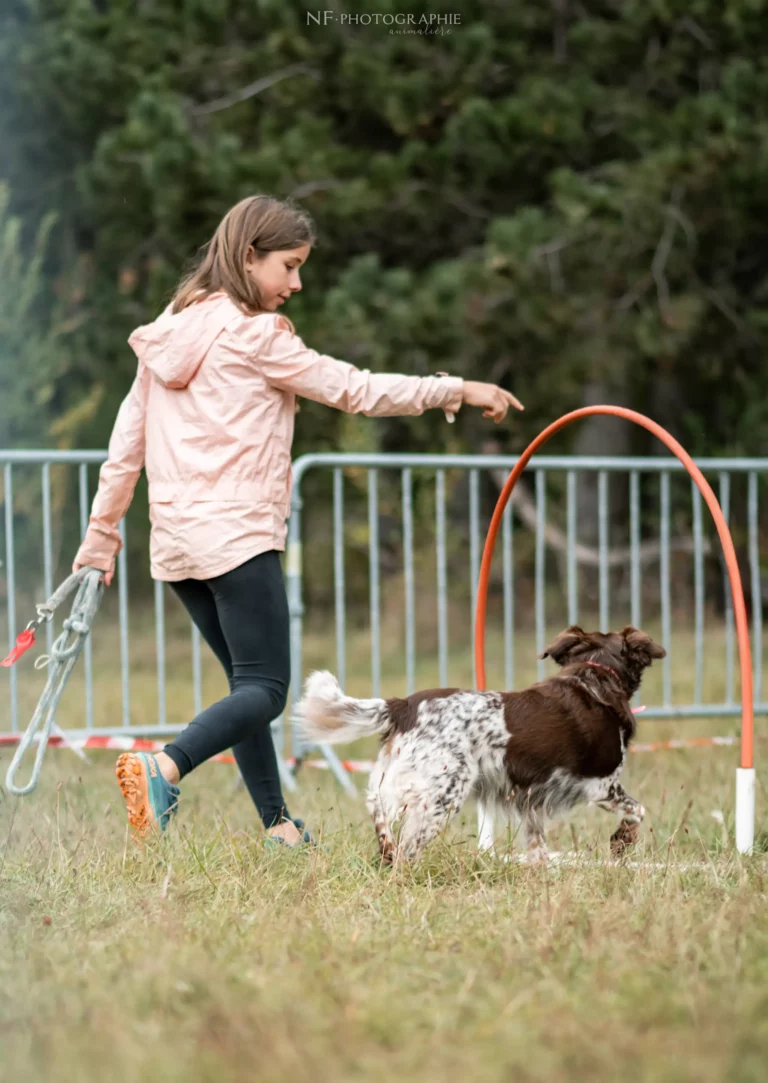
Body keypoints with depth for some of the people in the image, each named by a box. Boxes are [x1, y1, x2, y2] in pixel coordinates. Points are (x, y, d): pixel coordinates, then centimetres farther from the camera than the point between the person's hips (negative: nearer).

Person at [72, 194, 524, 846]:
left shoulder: (172, 330, 14)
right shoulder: (254, 334, -8)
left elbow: (127, 442, 15)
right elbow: (352, 390, -5)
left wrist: (102, 534, 20)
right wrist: (455, 390, 4)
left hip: (176, 541, 8)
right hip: (236, 535, -8)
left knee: (249, 682, 14)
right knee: (265, 688, -7)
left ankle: (278, 828, 12)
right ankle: (165, 768, -29)